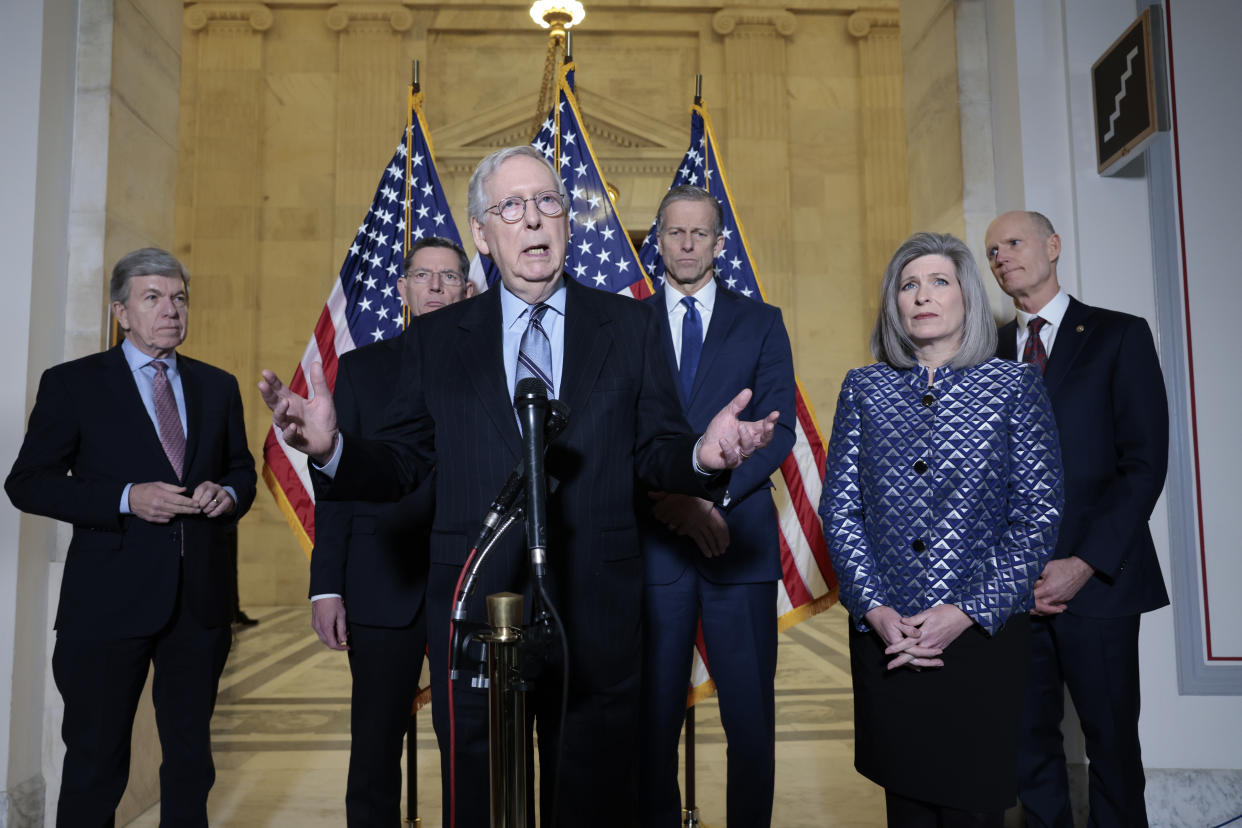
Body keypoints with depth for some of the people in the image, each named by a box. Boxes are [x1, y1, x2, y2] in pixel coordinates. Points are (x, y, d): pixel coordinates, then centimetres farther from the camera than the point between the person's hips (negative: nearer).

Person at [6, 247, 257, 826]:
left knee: (191, 758, 15)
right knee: (95, 763, 7)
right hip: (111, 599, -3)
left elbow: (243, 469, 19)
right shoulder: (72, 383, 0)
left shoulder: (217, 386, 11)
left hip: (200, 599, 4)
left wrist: (229, 493, -5)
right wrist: (126, 499, -16)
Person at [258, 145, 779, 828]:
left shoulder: (630, 325, 4)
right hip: (473, 616, 0)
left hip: (597, 617, 0)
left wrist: (702, 456, -20)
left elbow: (654, 456, 2)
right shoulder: (435, 339, 5)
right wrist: (333, 449, -17)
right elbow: (401, 464, 3)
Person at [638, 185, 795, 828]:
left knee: (751, 715, 5)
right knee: (652, 714, 7)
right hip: (652, 542, 0)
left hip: (739, 540, 0)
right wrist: (669, 500, -13)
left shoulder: (761, 322, 10)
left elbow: (777, 429, 0)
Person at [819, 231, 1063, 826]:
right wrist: (874, 608, -9)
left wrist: (969, 611, -13)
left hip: (983, 632, -2)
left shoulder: (1014, 386, 0)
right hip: (884, 632, 2)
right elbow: (839, 507, 2)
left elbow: (1038, 515, -4)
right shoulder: (864, 389, 6)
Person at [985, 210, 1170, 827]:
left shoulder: (1120, 336, 1)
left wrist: (1085, 564, -14)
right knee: (1028, 736, 9)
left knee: (1112, 740, 7)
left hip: (1096, 579, -3)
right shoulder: (989, 353, 11)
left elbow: (1144, 463, -6)